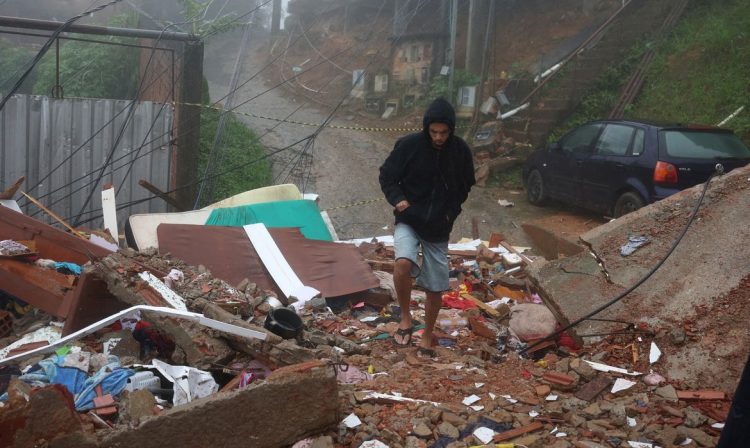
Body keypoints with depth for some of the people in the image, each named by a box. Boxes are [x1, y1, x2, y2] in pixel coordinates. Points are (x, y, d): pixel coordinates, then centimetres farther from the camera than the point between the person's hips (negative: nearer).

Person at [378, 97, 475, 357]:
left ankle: (427, 337, 31)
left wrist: (451, 210, -2)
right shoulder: (408, 145, -13)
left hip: (438, 228, 3)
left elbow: (465, 185, 12)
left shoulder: (461, 151, -5)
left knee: (436, 288, 8)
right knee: (403, 263, -31)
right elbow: (387, 176, -1)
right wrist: (397, 199, -18)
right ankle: (405, 317, -6)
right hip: (409, 221, -2)